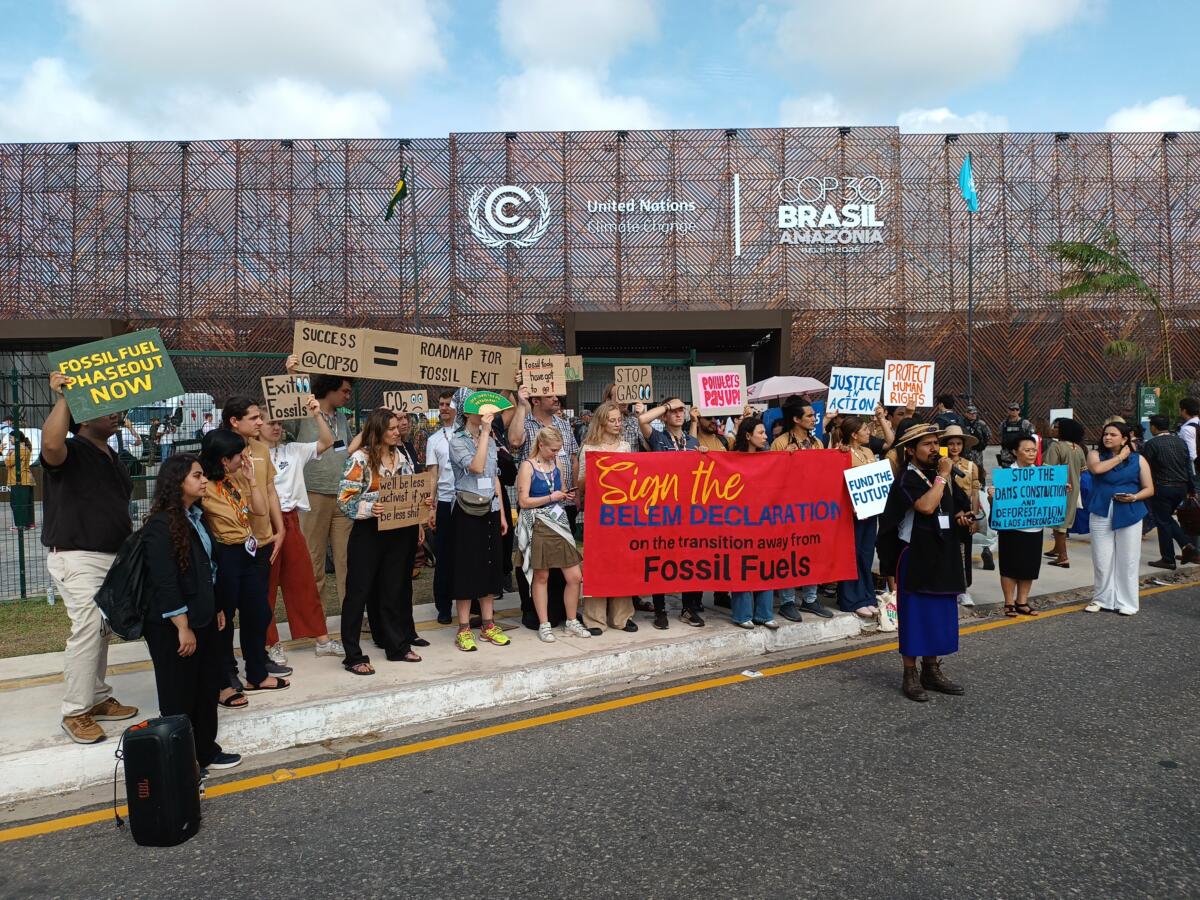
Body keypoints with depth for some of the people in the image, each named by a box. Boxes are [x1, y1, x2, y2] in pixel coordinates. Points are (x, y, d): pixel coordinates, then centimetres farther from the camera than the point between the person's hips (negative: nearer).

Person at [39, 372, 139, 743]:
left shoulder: (111, 457, 15)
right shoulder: (71, 453, -11)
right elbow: (50, 444, -38)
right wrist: (62, 397, -34)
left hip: (112, 556, 9)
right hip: (76, 557, -8)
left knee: (102, 629, 14)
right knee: (86, 628, -14)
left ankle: (98, 698, 25)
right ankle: (75, 712, -4)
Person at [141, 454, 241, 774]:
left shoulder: (195, 517, 9)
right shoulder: (161, 525, -19)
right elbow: (164, 583, -22)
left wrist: (216, 608, 18)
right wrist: (182, 628, -21)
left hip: (202, 619, 9)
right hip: (172, 627, -9)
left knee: (208, 687, 17)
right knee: (179, 696, 5)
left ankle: (205, 751, 32)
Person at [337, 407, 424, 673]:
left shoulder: (402, 455, 8)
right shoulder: (360, 458, -10)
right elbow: (345, 499, -14)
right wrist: (369, 509, -29)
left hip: (400, 531, 6)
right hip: (369, 532, -6)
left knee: (394, 590, 14)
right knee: (359, 592, 0)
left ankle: (397, 646, 24)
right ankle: (353, 656, 6)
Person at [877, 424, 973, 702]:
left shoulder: (941, 476, 10)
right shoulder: (906, 480, -12)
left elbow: (958, 507, 23)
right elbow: (926, 506, -29)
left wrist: (961, 517, 0)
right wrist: (942, 476, -18)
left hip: (943, 555, 7)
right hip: (916, 557, -7)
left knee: (941, 614, 11)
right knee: (915, 614, -2)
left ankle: (932, 670, 22)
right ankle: (910, 676, 7)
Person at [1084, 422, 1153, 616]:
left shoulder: (1138, 459, 7)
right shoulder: (1096, 454, 7)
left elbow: (1149, 489, 6)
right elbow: (1097, 468, -16)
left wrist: (1134, 497, -14)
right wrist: (1121, 456, -6)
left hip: (1129, 514, 0)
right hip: (1101, 513, 0)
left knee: (1127, 560, 3)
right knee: (1102, 560, 1)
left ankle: (1126, 602, 14)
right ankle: (1102, 598, 15)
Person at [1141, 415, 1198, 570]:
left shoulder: (1151, 444, -13)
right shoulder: (1180, 441, 7)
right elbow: (1189, 467, 11)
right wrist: (1192, 489, 17)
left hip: (1162, 488, -7)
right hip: (1181, 487, 7)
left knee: (1163, 522, 3)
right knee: (1167, 518, 23)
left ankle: (1168, 560, 7)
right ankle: (1187, 546, 9)